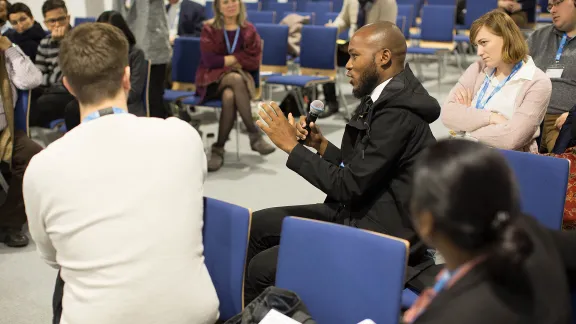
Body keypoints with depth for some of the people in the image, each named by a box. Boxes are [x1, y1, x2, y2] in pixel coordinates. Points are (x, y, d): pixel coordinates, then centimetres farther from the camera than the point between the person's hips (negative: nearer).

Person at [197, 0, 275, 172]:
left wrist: (226, 60, -8)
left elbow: (254, 61, -2)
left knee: (229, 96, -36)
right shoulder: (209, 29, 2)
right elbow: (210, 60, -9)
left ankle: (218, 149, -28)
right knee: (236, 79, -37)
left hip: (241, 77, 2)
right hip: (213, 78, -2)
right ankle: (255, 135, -34)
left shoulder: (249, 30, 8)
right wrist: (238, 58, -7)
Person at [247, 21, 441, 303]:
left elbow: (349, 186, -23)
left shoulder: (398, 113, -23)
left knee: (262, 267, -13)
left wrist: (292, 146, -15)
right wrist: (321, 144, 1)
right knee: (257, 225, 11)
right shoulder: (385, 98, 8)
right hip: (358, 213, 10)